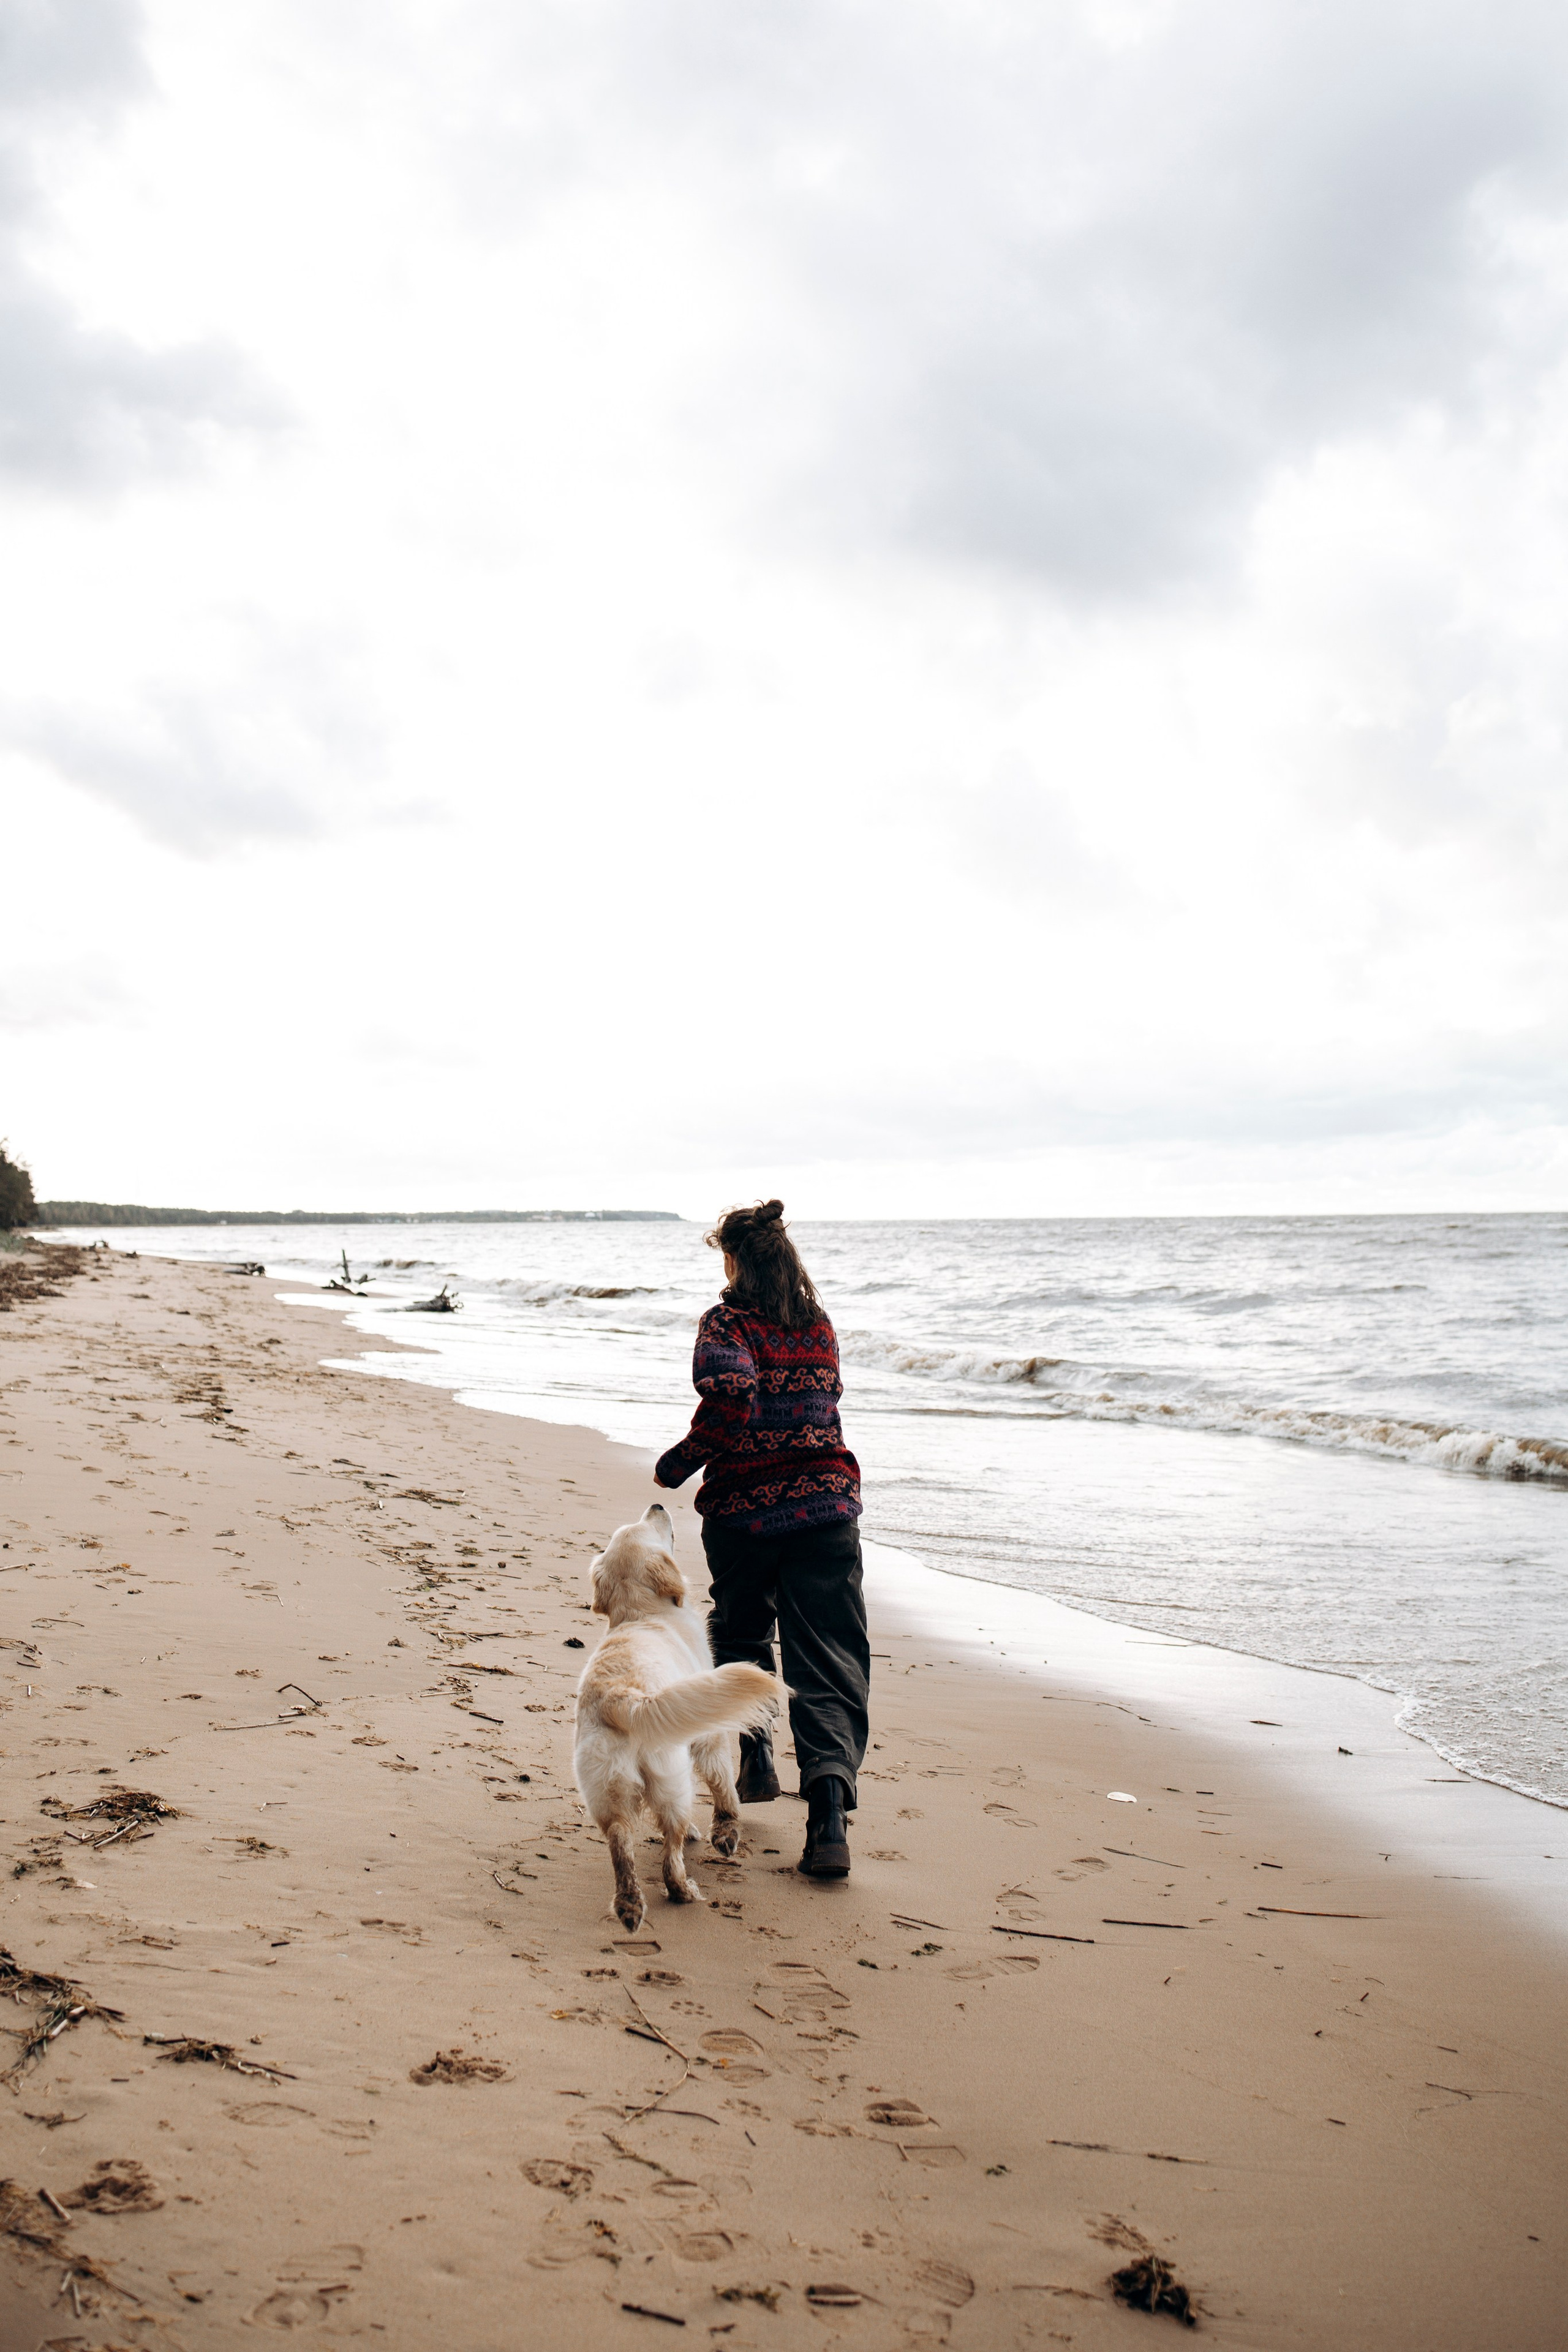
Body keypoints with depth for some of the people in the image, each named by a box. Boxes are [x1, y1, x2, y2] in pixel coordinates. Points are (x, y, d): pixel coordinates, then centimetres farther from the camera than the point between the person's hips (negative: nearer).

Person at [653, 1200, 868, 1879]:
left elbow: (727, 1403, -23)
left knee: (740, 1637, 24)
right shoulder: (819, 1325, 10)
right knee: (829, 1664, -2)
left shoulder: (728, 1322, -7)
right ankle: (829, 1795, -20)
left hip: (744, 1509, -3)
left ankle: (753, 1759, 32)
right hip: (826, 1504, 3)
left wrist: (674, 1466, -12)